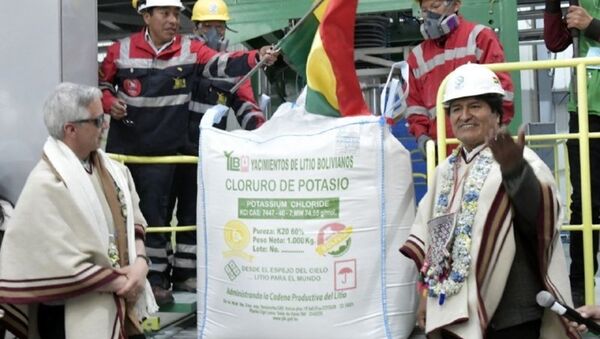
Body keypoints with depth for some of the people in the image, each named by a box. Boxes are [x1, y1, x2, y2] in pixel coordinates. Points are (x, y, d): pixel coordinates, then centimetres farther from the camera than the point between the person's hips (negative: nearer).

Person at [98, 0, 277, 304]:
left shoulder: (190, 49, -5)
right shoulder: (121, 50, -1)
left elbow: (223, 64, -20)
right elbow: (101, 82, 13)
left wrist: (256, 57, -36)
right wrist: (108, 102, -8)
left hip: (162, 152, -1)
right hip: (121, 148, 2)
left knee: (155, 214, 3)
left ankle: (157, 277, 18)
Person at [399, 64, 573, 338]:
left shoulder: (519, 161, -8)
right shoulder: (445, 171, 11)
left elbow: (543, 215, -26)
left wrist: (514, 168, -42)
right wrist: (426, 295, 15)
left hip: (510, 315, -5)